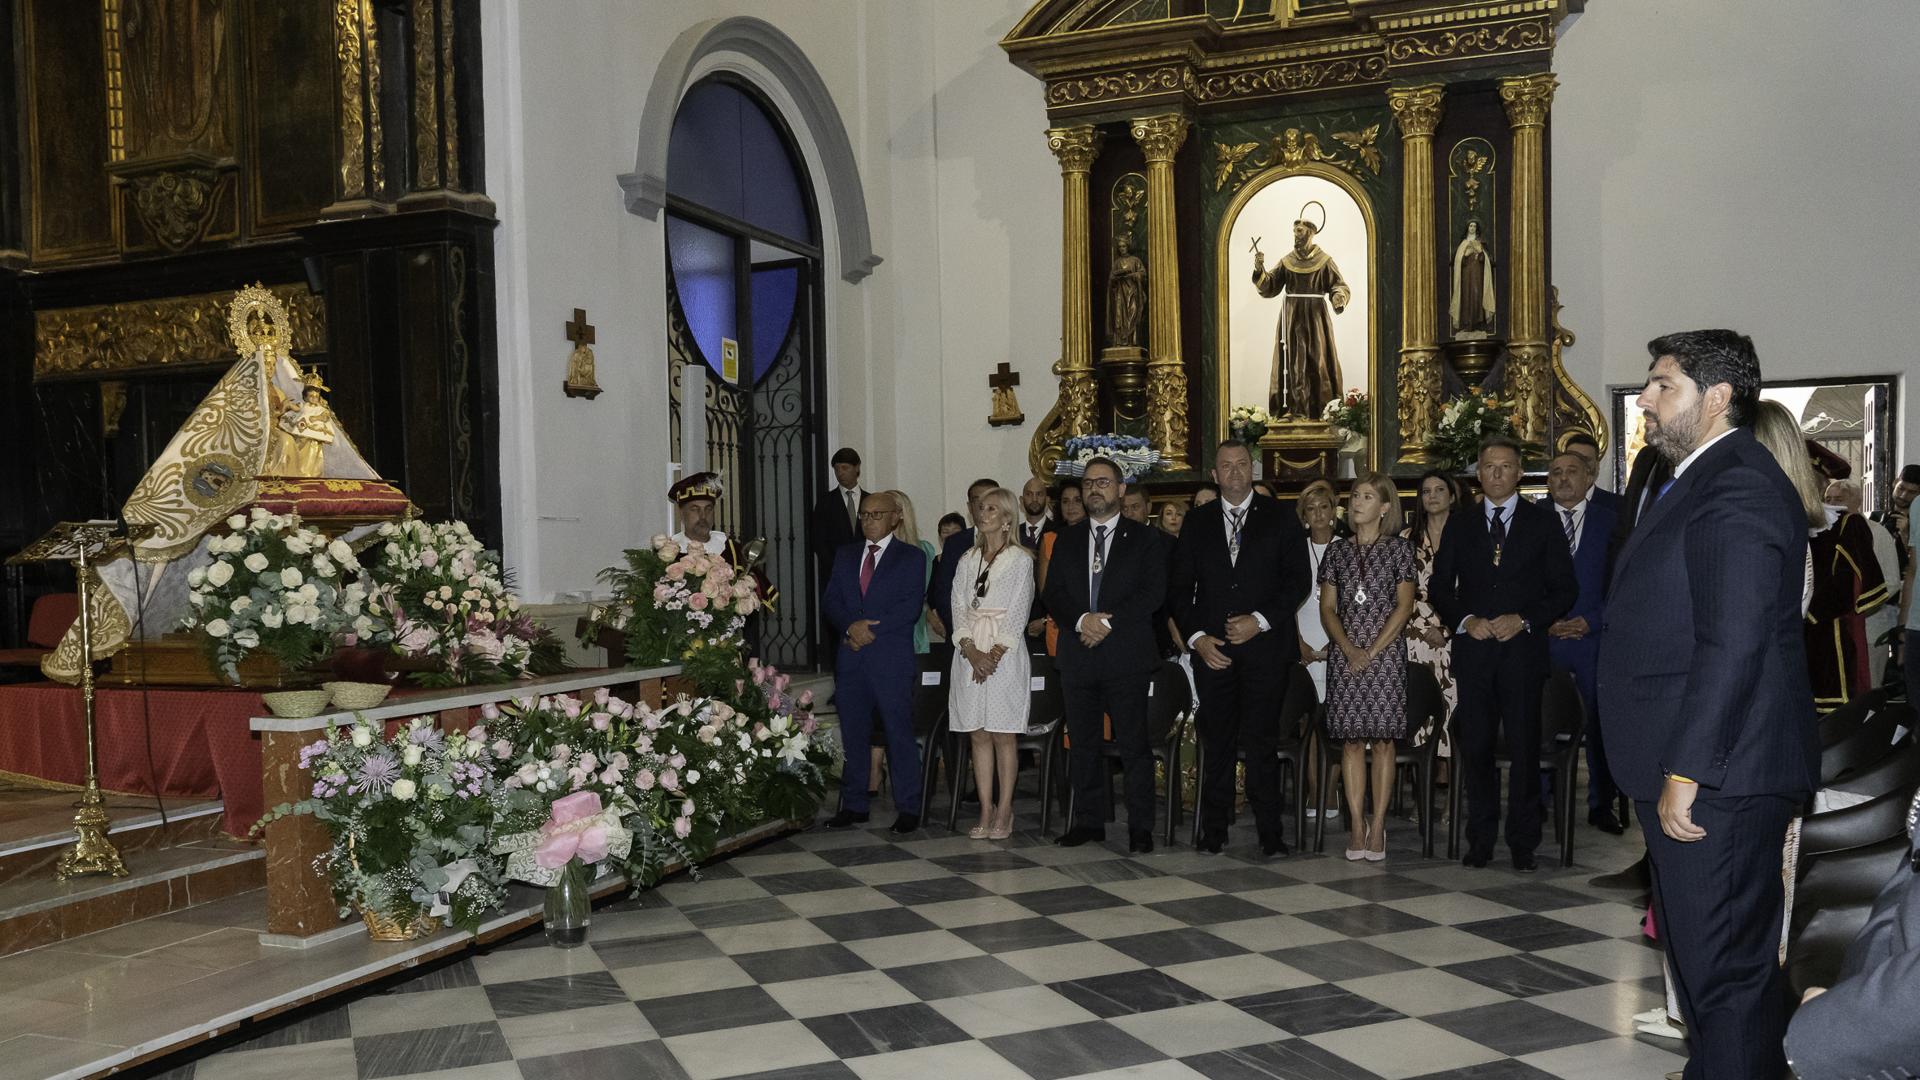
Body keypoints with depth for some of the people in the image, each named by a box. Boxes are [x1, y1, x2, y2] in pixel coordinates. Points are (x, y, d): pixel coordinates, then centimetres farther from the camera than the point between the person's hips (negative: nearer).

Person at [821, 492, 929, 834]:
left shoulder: (911, 556, 2)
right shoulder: (846, 555, 16)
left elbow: (911, 607, -8)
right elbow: (832, 600, 8)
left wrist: (871, 631, -13)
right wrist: (851, 626, -11)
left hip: (891, 659, -4)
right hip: (850, 658, 5)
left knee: (899, 732, -3)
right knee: (852, 734, 8)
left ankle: (908, 807, 4)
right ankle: (854, 805, 17)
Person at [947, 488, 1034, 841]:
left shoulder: (1020, 559, 1)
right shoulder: (967, 560, 14)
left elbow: (1018, 612, -6)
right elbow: (959, 607, 7)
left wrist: (995, 654, -14)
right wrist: (971, 651, -8)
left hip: (1004, 654, -4)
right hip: (969, 653, 4)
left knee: (1002, 735, -2)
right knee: (978, 735, 4)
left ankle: (1004, 813, 3)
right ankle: (986, 812, 8)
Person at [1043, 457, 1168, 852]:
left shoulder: (1145, 538, 5)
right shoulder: (1067, 540, 15)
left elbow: (1153, 592, -6)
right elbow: (1054, 594, 6)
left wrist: (1107, 622, -14)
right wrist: (1082, 620, -13)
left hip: (1126, 656, -4)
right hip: (1078, 655, 4)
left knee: (1133, 744, -3)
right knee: (1082, 744, 8)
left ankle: (1140, 827, 4)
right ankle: (1088, 821, 17)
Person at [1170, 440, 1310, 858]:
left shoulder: (1280, 519, 7)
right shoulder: (1197, 523, 12)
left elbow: (1298, 580, 1)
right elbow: (1179, 587, 11)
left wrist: (1260, 620, -10)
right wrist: (1196, 636, -2)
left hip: (1264, 646, -2)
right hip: (1211, 648, 2)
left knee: (1262, 740, -5)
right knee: (1216, 741, 3)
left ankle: (1270, 831, 4)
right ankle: (1214, 830, 11)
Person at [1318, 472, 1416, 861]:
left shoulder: (1399, 548, 4)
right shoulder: (1337, 551, 11)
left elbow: (1404, 606, -2)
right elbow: (1327, 608, 8)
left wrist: (1373, 650, -9)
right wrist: (1349, 648, -8)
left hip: (1385, 653, -2)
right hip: (1344, 655, 2)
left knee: (1382, 739, -2)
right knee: (1351, 739, 1)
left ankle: (1378, 825, 2)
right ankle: (1357, 826, 5)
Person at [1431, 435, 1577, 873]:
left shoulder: (1543, 522, 6)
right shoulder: (1460, 524, 12)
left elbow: (1564, 588, 4)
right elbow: (1439, 586, 11)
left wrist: (1524, 620, -10)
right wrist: (1466, 620, -6)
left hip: (1523, 647, -2)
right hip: (1473, 650, 2)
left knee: (1524, 747, 0)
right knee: (1474, 746, 3)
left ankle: (1522, 843, 10)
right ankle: (1481, 838, 13)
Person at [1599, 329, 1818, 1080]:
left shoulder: (1738, 489, -16)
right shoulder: (1700, 481, 16)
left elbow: (1733, 644, -23)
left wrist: (1684, 773, -21)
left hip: (1713, 777, -10)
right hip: (1688, 772, 10)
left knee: (1724, 968, -2)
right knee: (1700, 957, 19)